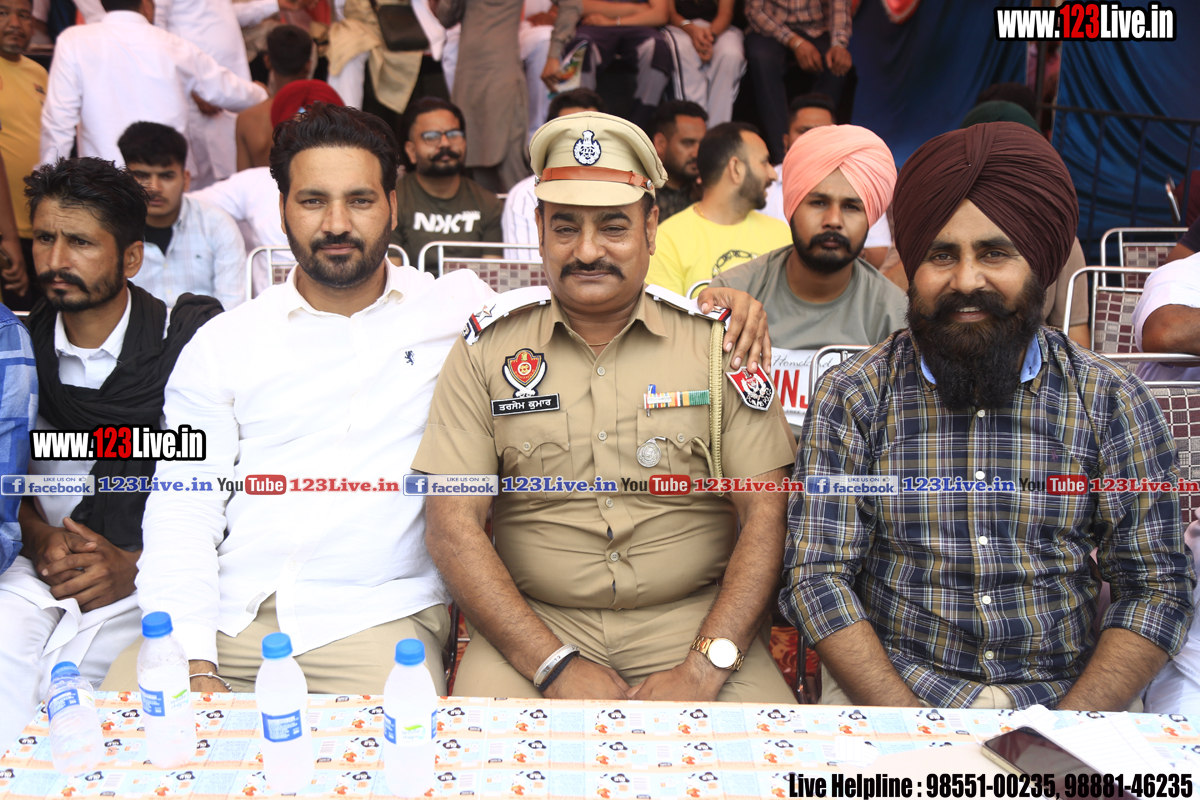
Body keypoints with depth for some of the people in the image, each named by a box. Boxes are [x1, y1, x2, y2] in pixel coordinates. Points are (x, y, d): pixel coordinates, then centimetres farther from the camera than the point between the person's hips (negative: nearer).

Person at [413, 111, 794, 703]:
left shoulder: (718, 342, 2)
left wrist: (703, 670, -14)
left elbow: (766, 512, -2)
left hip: (691, 619, 1)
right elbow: (452, 525, -4)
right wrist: (557, 667, -13)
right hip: (533, 625, 0)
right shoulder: (487, 346, 2)